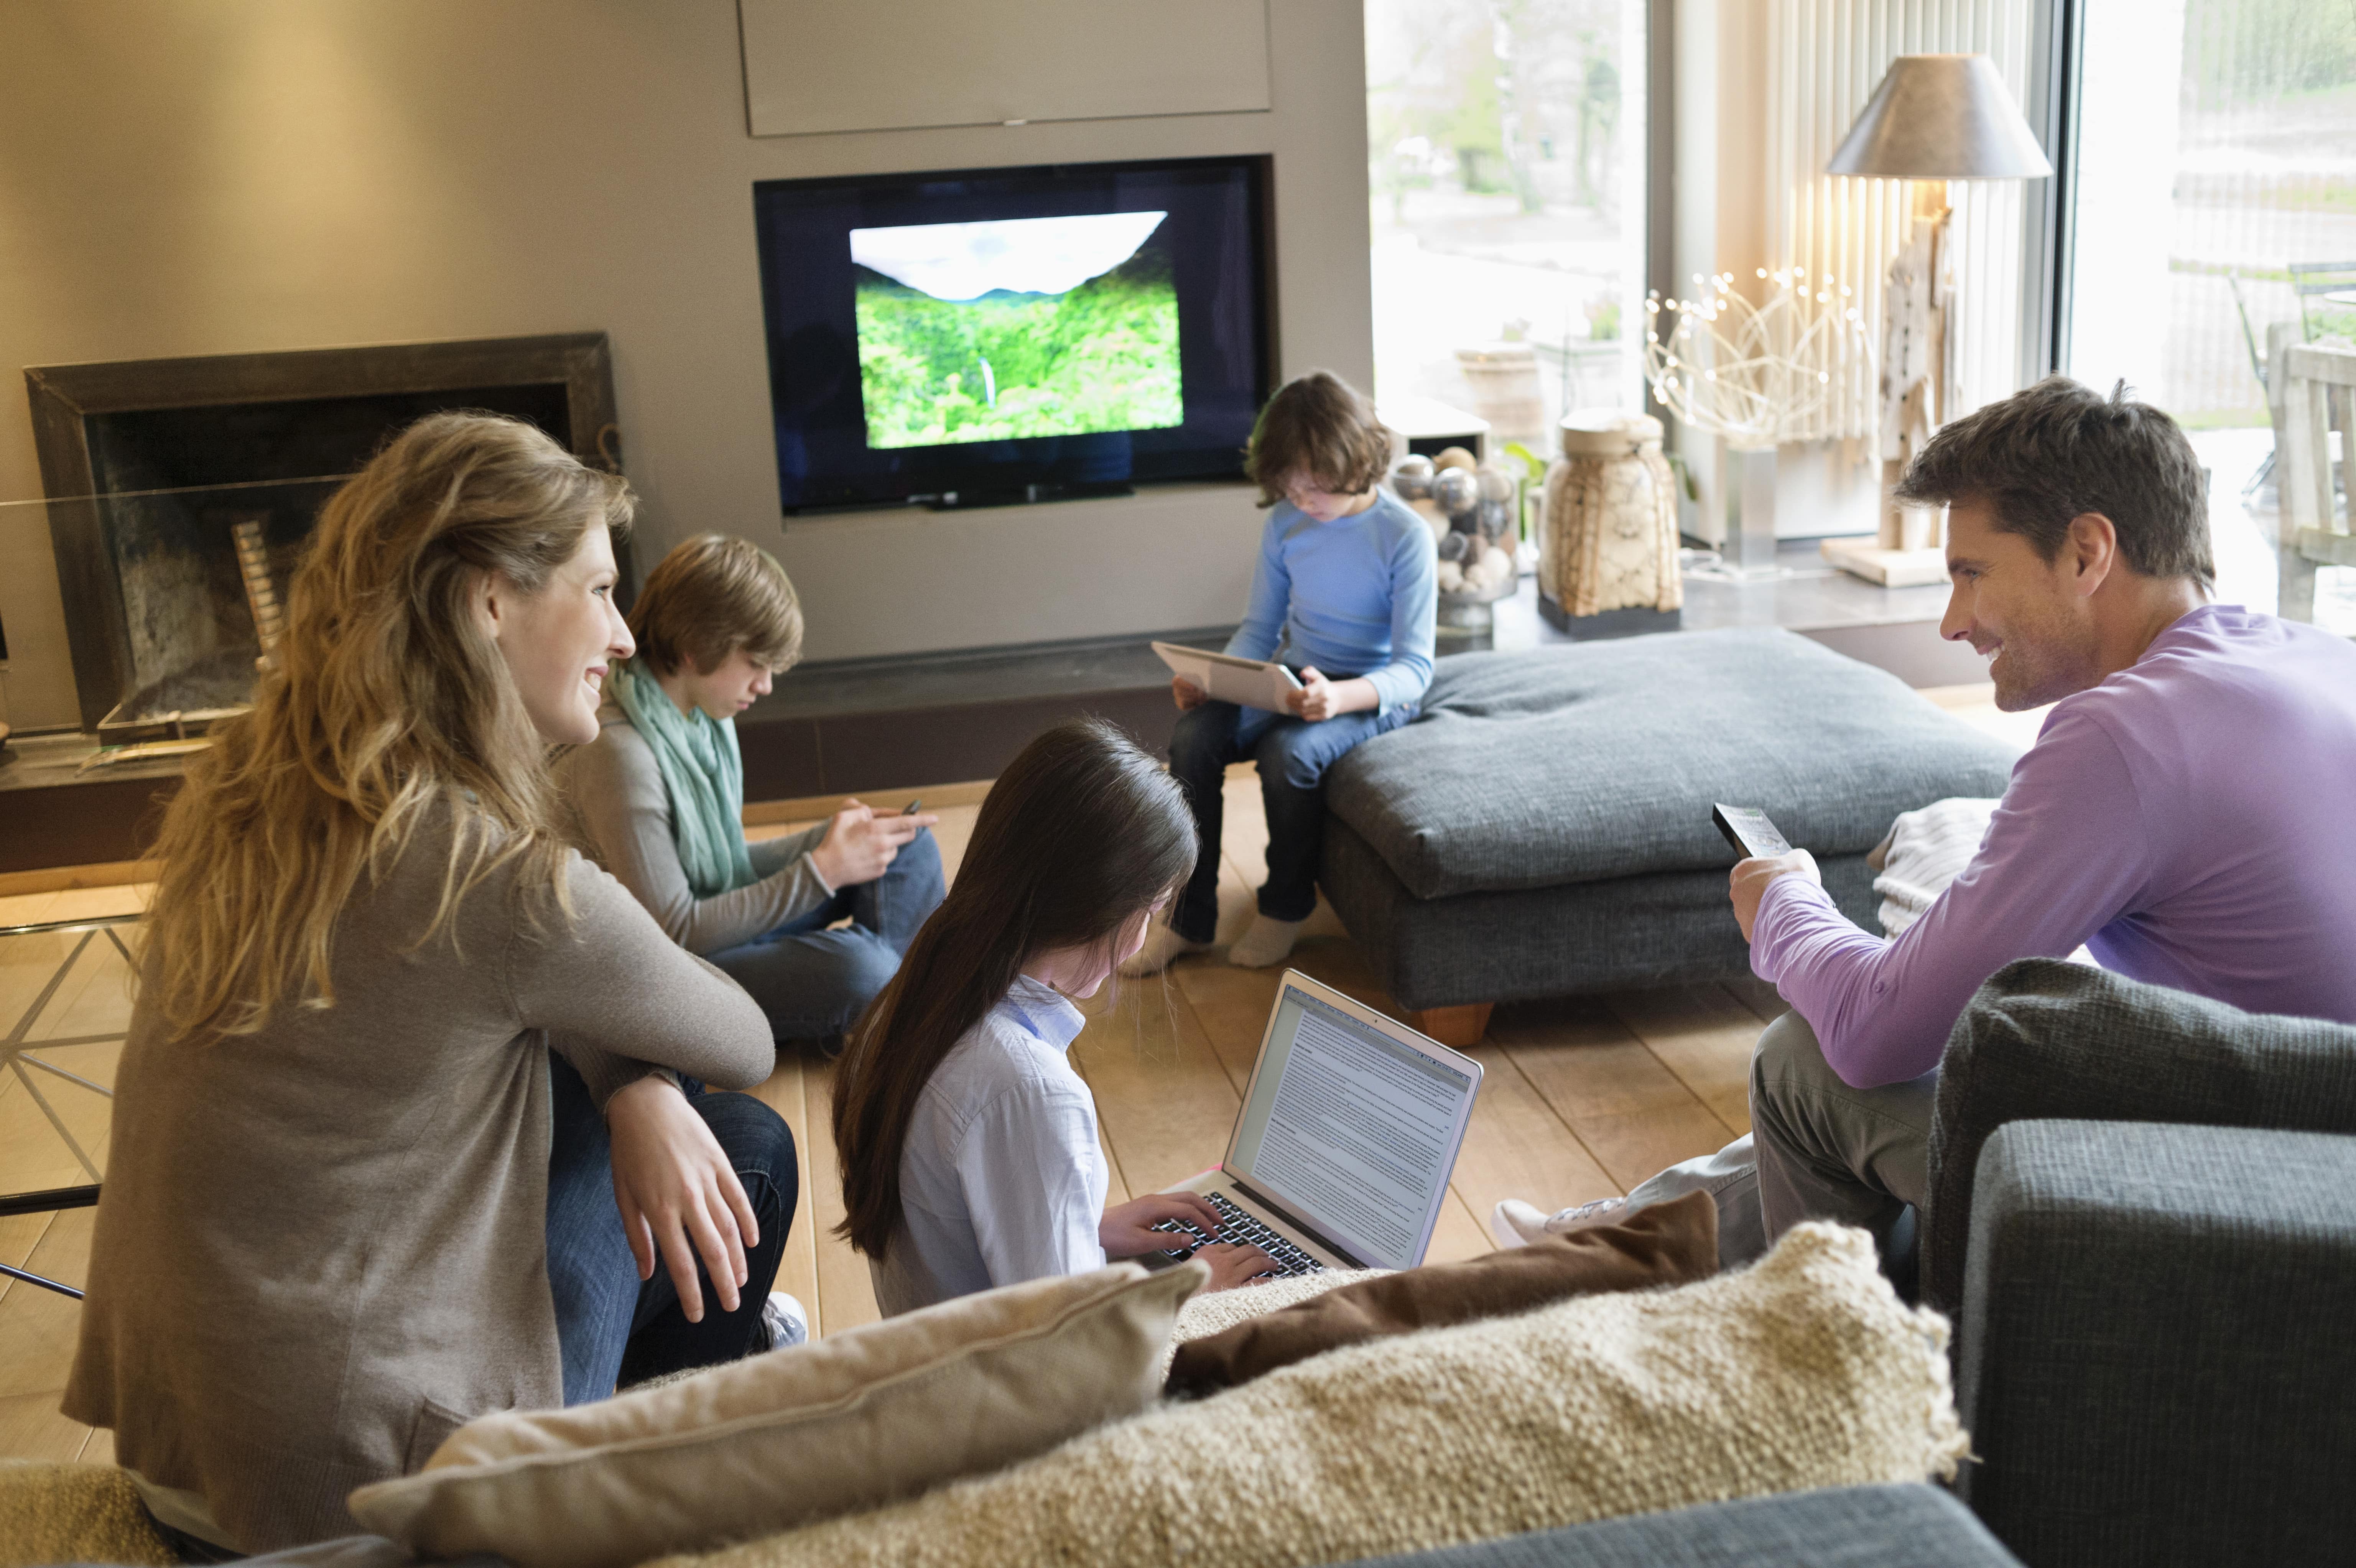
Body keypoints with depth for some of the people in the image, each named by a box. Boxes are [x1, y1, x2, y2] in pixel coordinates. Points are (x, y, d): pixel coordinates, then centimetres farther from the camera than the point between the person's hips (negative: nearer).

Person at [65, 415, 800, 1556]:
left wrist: (636, 1086, -9)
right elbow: (742, 1046, -9)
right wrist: (640, 1089, 13)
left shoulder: (250, 798, -1)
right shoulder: (493, 875, -26)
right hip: (341, 1482, -8)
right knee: (746, 1141, 10)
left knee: (737, 1145, 15)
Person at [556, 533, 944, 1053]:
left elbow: (727, 867, 10)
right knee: (855, 968, -32)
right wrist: (823, 870, -25)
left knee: (908, 845, 6)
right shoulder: (618, 754, -26)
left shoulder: (704, 718, 2)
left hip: (715, 925, 10)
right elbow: (675, 933, -24)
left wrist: (828, 839, -6)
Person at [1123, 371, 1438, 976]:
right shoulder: (1284, 524, 1)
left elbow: (1414, 668, -17)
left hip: (1374, 693, -5)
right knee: (1194, 736, -23)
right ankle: (1188, 918, -11)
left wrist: (1340, 697, -38)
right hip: (1292, 680, 5)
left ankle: (1286, 908, -7)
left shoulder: (1405, 536, -15)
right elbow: (1260, 628, 10)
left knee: (1288, 753, -35)